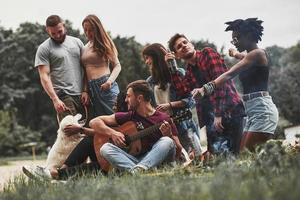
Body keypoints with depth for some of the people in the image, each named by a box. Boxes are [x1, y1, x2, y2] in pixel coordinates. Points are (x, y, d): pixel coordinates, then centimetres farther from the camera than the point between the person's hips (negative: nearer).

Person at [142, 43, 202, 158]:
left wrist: (170, 105, -12)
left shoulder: (178, 73, 1)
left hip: (182, 122, -3)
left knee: (197, 157, -7)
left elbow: (190, 101, -2)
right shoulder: (150, 81, 13)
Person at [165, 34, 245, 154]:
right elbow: (182, 89, 5)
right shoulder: (190, 69, 21)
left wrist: (219, 113, -19)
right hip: (210, 116, 7)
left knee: (229, 153, -15)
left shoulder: (208, 53, -1)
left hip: (229, 111, -7)